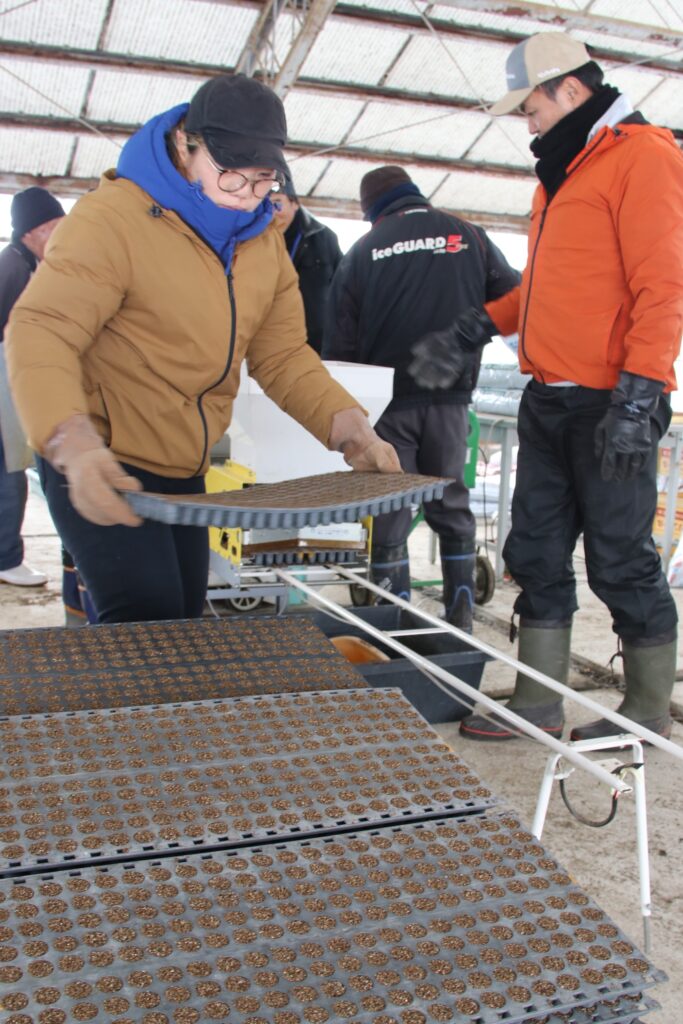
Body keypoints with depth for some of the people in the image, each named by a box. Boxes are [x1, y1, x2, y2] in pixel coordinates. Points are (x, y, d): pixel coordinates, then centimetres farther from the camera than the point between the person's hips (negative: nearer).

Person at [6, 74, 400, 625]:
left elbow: (283, 356, 5)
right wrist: (73, 443, -42)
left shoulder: (265, 243, 6)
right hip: (101, 469, -7)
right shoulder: (113, 217, -18)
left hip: (186, 472, 8)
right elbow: (41, 334, -25)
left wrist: (349, 428, -11)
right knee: (150, 621, -18)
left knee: (184, 623, 16)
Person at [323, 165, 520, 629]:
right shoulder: (469, 236, 5)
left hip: (387, 400, -1)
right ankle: (460, 620, 15)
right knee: (452, 508, 14)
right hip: (450, 399, 1)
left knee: (388, 514, 5)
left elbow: (340, 340, 0)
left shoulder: (363, 252, 2)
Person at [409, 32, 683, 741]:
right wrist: (472, 332, 18)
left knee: (621, 562, 1)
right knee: (537, 555, 10)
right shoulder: (563, 171, 21)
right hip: (549, 402, 9)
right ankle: (537, 702, 21)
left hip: (609, 407, -9)